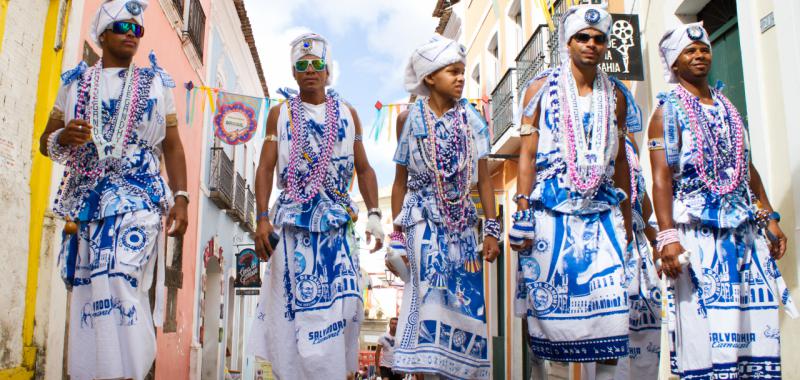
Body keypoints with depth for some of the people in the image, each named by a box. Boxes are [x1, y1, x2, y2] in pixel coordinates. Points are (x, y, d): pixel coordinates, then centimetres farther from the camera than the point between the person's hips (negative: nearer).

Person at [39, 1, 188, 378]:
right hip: (85, 201, 3)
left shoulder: (155, 82, 12)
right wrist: (63, 137, -8)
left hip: (137, 197, -3)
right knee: (86, 291, 1)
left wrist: (180, 198, -2)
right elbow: (45, 142, 17)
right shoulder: (75, 82, 15)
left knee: (117, 283, -19)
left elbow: (173, 147, 10)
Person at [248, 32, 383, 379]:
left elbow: (363, 169, 11)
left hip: (337, 223, 1)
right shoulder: (280, 114, 9)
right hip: (291, 223, 0)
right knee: (292, 303, -1)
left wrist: (374, 214, 0)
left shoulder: (348, 114, 11)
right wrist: (262, 218, -8)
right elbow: (266, 168, 4)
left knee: (337, 302, -8)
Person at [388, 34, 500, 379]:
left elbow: (484, 178, 4)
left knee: (465, 300, 1)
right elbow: (401, 181, 5)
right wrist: (398, 234, 3)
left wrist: (491, 229, -1)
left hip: (463, 222, 2)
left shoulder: (471, 117, 5)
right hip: (424, 221, -2)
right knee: (432, 297, -9)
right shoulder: (410, 118, 1)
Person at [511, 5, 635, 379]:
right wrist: (522, 215, -11)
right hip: (551, 211, -3)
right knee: (545, 303, -1)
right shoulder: (542, 88, 4)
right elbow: (527, 154, -2)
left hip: (602, 211, 3)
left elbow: (620, 161, 16)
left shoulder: (615, 95, 14)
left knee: (611, 301, -5)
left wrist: (627, 221, 12)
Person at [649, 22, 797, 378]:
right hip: (698, 232, -6)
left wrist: (769, 219, 14)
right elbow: (661, 178, -10)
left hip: (745, 229, 6)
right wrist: (667, 237, -20)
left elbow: (748, 168, 21)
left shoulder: (728, 107, 18)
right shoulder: (668, 111, -1)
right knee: (705, 329, -7)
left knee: (756, 321, 4)